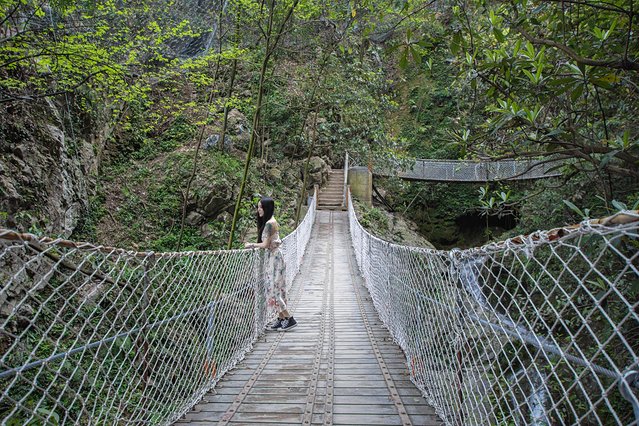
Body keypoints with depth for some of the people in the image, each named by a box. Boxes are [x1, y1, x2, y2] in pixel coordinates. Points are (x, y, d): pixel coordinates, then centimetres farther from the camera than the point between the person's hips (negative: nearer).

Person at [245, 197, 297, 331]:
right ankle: (281, 318, 19)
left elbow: (265, 244, -17)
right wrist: (254, 245, 8)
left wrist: (251, 245, -4)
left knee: (273, 290, -6)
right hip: (273, 257, 10)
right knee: (276, 290, 12)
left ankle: (289, 319, 1)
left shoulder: (269, 223, -17)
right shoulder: (270, 221, 13)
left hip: (274, 258, -10)